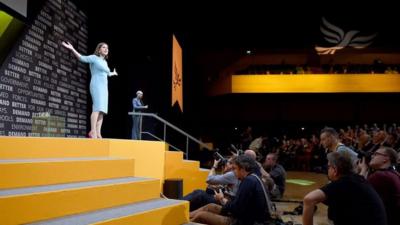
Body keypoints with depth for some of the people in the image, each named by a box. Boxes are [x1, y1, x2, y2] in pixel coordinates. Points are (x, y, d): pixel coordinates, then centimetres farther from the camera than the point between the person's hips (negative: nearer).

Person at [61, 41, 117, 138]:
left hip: (104, 87, 8)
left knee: (102, 110, -2)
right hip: (96, 85, -8)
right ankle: (92, 131, -26)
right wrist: (72, 49, -26)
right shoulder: (94, 58, 2)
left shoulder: (105, 62, 23)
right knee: (97, 107, -21)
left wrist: (113, 73, 61)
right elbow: (82, 58, -13)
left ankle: (98, 133, -5)